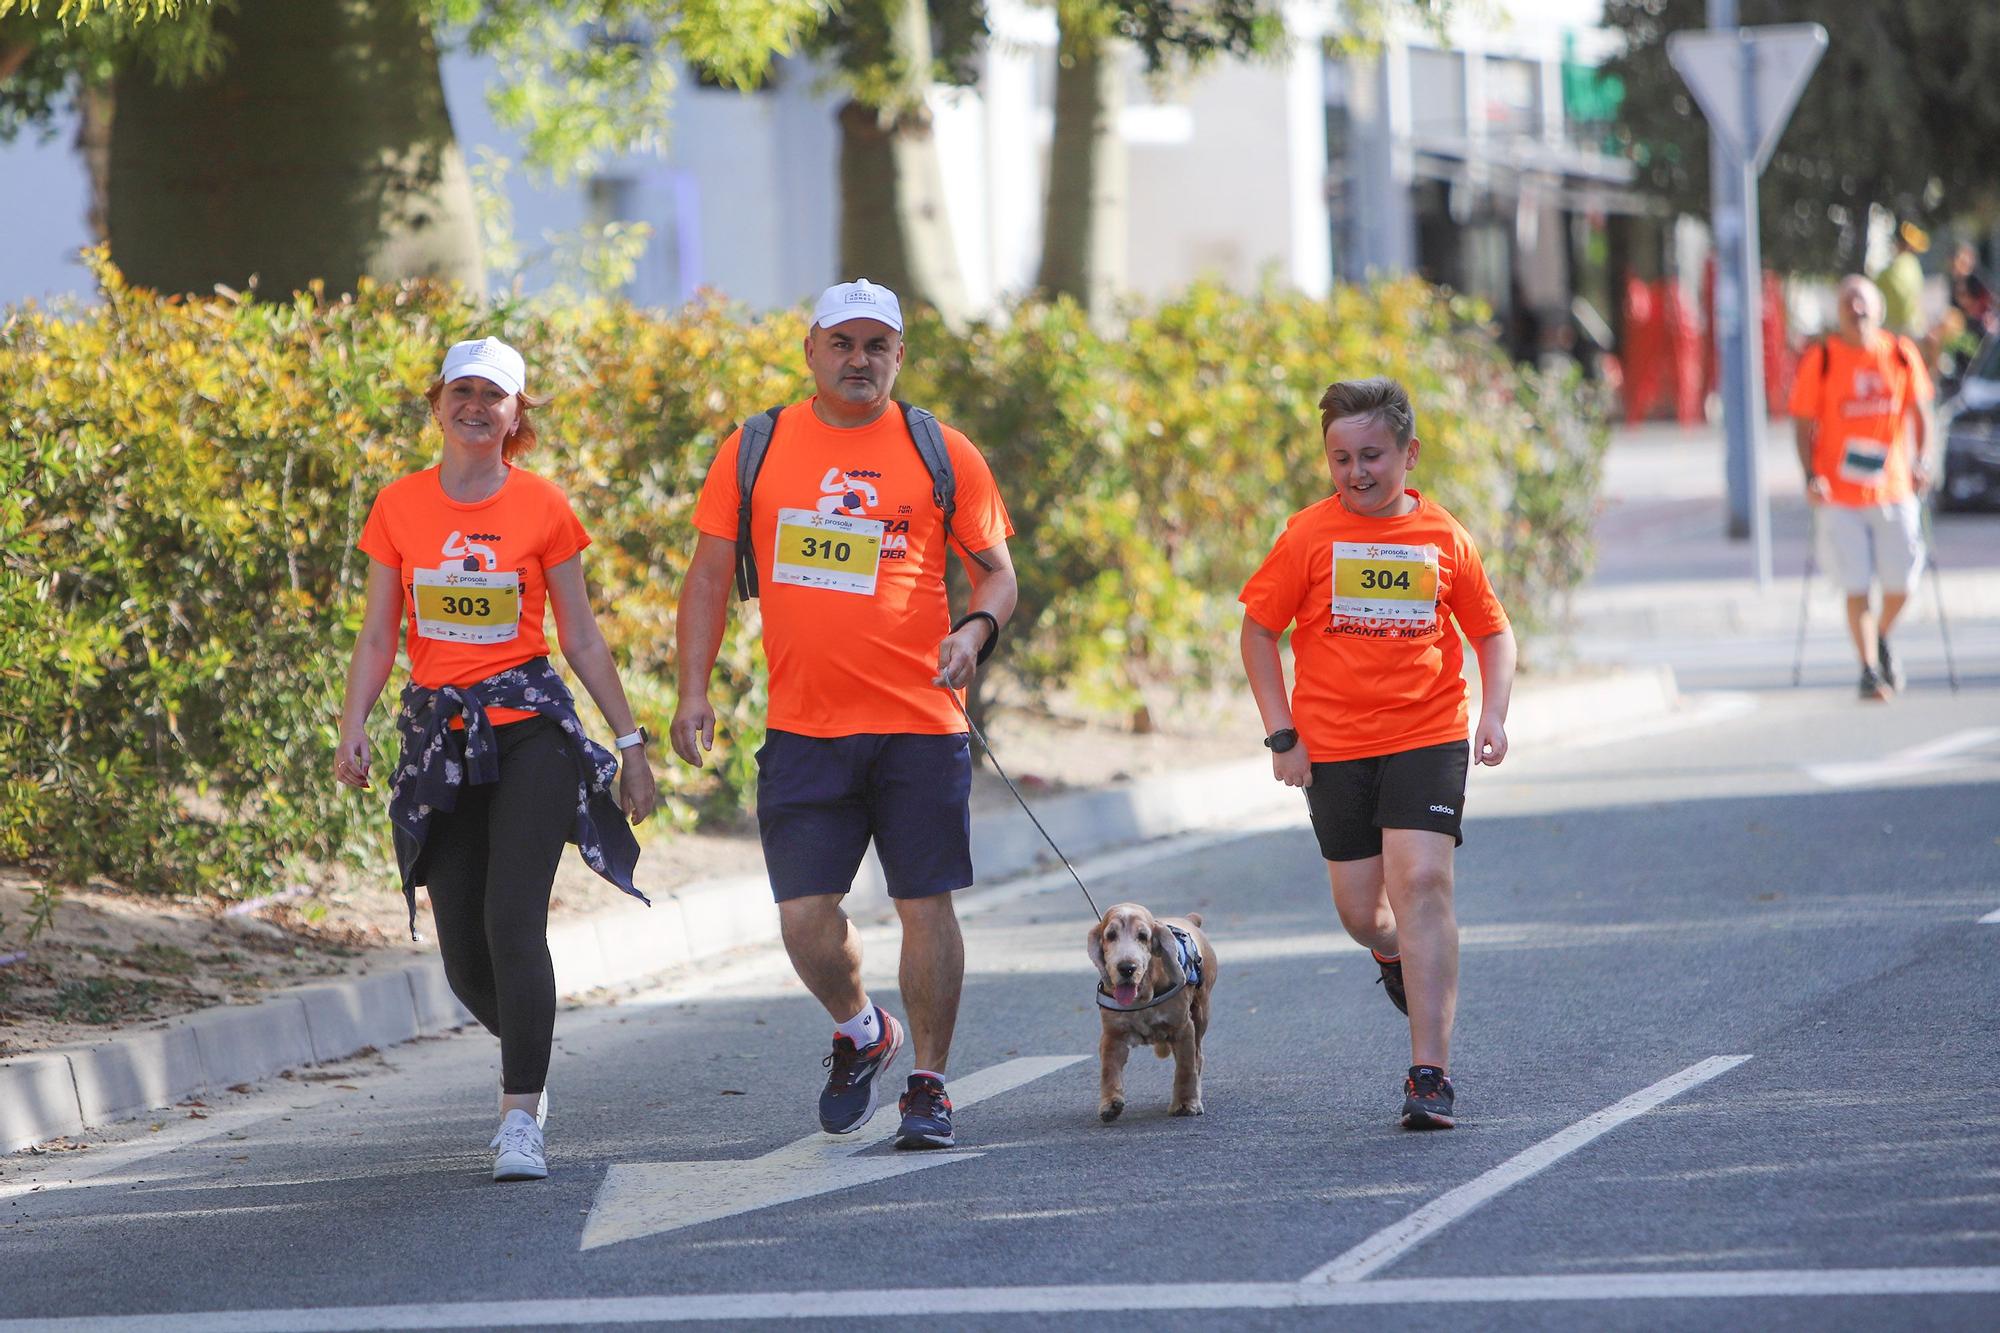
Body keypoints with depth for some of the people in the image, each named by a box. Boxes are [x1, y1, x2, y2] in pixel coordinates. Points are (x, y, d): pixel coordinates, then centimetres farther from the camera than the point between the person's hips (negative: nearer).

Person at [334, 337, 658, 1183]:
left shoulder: (542, 508, 1)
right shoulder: (398, 507, 6)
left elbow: (581, 639, 7)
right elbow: (379, 635, 7)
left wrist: (630, 741, 7)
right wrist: (352, 730, -8)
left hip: (529, 727, -3)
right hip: (438, 735, 3)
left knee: (513, 922, -17)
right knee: (464, 958, 4)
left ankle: (522, 1121, -14)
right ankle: (527, 1059, 36)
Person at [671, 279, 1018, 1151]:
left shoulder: (942, 454, 4)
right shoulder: (756, 450, 7)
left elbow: (996, 571, 8)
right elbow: (710, 574, 11)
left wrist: (977, 630, -14)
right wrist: (693, 690, 2)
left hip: (918, 726, -1)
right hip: (801, 729, 1)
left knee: (925, 906, 0)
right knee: (805, 919, -3)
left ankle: (928, 1086, 14)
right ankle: (859, 1032, 27)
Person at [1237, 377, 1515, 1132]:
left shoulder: (1443, 538, 2)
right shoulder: (1309, 536, -2)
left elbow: (1492, 630, 13)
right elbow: (1258, 630, 4)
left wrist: (1493, 713, -2)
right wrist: (1281, 733, -3)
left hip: (1428, 736, -1)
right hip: (1333, 745, 1)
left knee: (1421, 882, -16)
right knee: (1360, 910, 6)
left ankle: (1430, 1073, -15)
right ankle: (1393, 951, 47)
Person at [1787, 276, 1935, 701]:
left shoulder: (1902, 354, 3)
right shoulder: (1820, 360, -4)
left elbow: (1918, 410, 12)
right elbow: (1803, 424, -3)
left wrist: (1921, 462, -1)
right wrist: (1811, 478, -13)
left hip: (1893, 487, 2)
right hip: (1839, 493, -2)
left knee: (1900, 585, 6)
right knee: (1857, 587, -4)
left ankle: (1881, 641, 34)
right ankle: (1869, 670, 5)